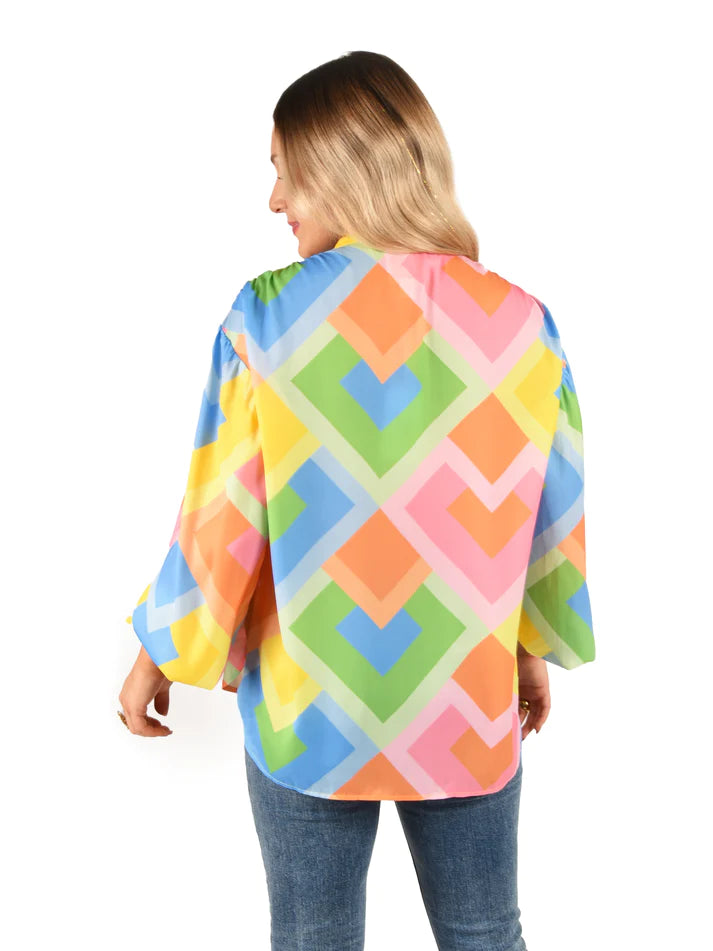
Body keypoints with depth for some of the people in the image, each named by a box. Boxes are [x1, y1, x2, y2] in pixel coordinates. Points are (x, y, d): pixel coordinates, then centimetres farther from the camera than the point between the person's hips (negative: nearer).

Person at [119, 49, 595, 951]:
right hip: (469, 714, 2)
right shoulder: (521, 324, -8)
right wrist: (535, 651, 17)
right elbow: (555, 519, 1)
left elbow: (219, 516, -10)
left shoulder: (269, 317, -15)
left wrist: (157, 654, 6)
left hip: (309, 714, -1)